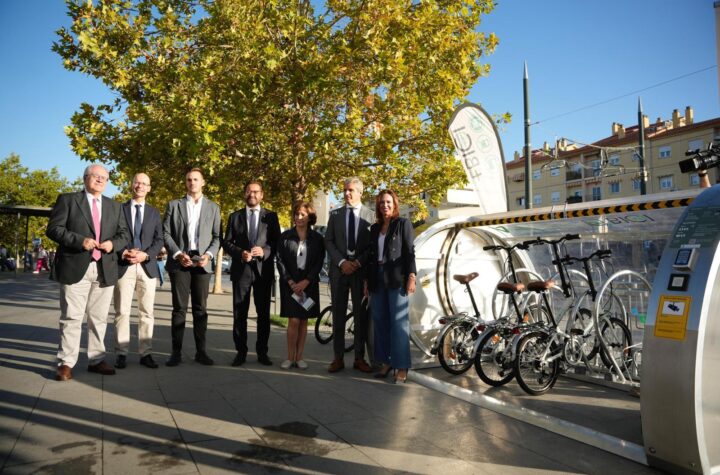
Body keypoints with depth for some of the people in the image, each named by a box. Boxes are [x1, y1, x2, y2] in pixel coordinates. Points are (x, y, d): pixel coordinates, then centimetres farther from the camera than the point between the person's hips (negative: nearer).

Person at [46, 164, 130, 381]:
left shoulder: (115, 206, 16)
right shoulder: (67, 200, 5)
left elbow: (124, 233, 14)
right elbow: (53, 228, -3)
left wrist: (113, 243, -8)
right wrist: (80, 240, -17)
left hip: (104, 269, 4)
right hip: (75, 267, -4)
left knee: (99, 318, 8)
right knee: (71, 317, -2)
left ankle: (96, 360, 16)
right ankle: (66, 363, 5)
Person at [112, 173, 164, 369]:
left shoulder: (154, 212, 13)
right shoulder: (119, 209, 8)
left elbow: (159, 240, 6)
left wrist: (145, 254, -10)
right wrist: (123, 253, -13)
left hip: (147, 266, 2)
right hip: (124, 266, -1)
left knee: (147, 312, 2)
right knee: (122, 311, 1)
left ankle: (146, 353, 8)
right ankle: (121, 353, 7)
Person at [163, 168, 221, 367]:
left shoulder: (213, 207, 13)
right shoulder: (174, 205, 10)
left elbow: (216, 236, 9)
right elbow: (166, 233, 4)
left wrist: (209, 254, -8)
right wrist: (178, 253, -10)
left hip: (202, 262, 1)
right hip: (179, 261, -1)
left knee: (201, 308, 3)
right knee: (179, 308, -1)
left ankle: (201, 351, 8)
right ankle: (176, 352, 5)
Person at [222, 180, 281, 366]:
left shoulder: (271, 217, 7)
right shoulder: (235, 216, 10)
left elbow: (277, 243, 4)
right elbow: (227, 243, 6)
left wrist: (264, 251, -15)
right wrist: (240, 253, -12)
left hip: (264, 270, 0)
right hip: (241, 270, 1)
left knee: (264, 314, 4)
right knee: (239, 314, 3)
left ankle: (262, 351, 15)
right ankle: (241, 351, 13)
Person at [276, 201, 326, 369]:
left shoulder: (317, 238, 4)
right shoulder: (285, 236, 2)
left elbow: (319, 263, 0)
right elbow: (280, 261, 0)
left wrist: (306, 282, -11)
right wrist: (291, 282, -9)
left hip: (308, 284, 1)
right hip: (290, 283, -1)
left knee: (303, 321, 5)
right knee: (294, 321, -7)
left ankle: (299, 357, 14)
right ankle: (290, 357, 4)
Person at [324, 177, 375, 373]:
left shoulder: (370, 215, 4)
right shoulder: (335, 214, 10)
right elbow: (328, 241, 3)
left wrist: (359, 262, -12)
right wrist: (341, 262, -11)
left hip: (361, 269, -1)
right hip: (339, 268, 2)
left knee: (361, 314, 3)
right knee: (338, 314, 5)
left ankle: (360, 358, 12)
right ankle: (338, 358, 11)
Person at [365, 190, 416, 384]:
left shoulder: (403, 224, 2)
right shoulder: (374, 228, 15)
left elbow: (410, 252, -4)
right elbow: (371, 255, 15)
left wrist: (411, 277, -13)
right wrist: (367, 279, 10)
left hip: (397, 278, -5)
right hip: (378, 279, 5)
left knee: (399, 322, -6)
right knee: (380, 321, 6)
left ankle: (402, 366, -1)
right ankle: (386, 362, 15)